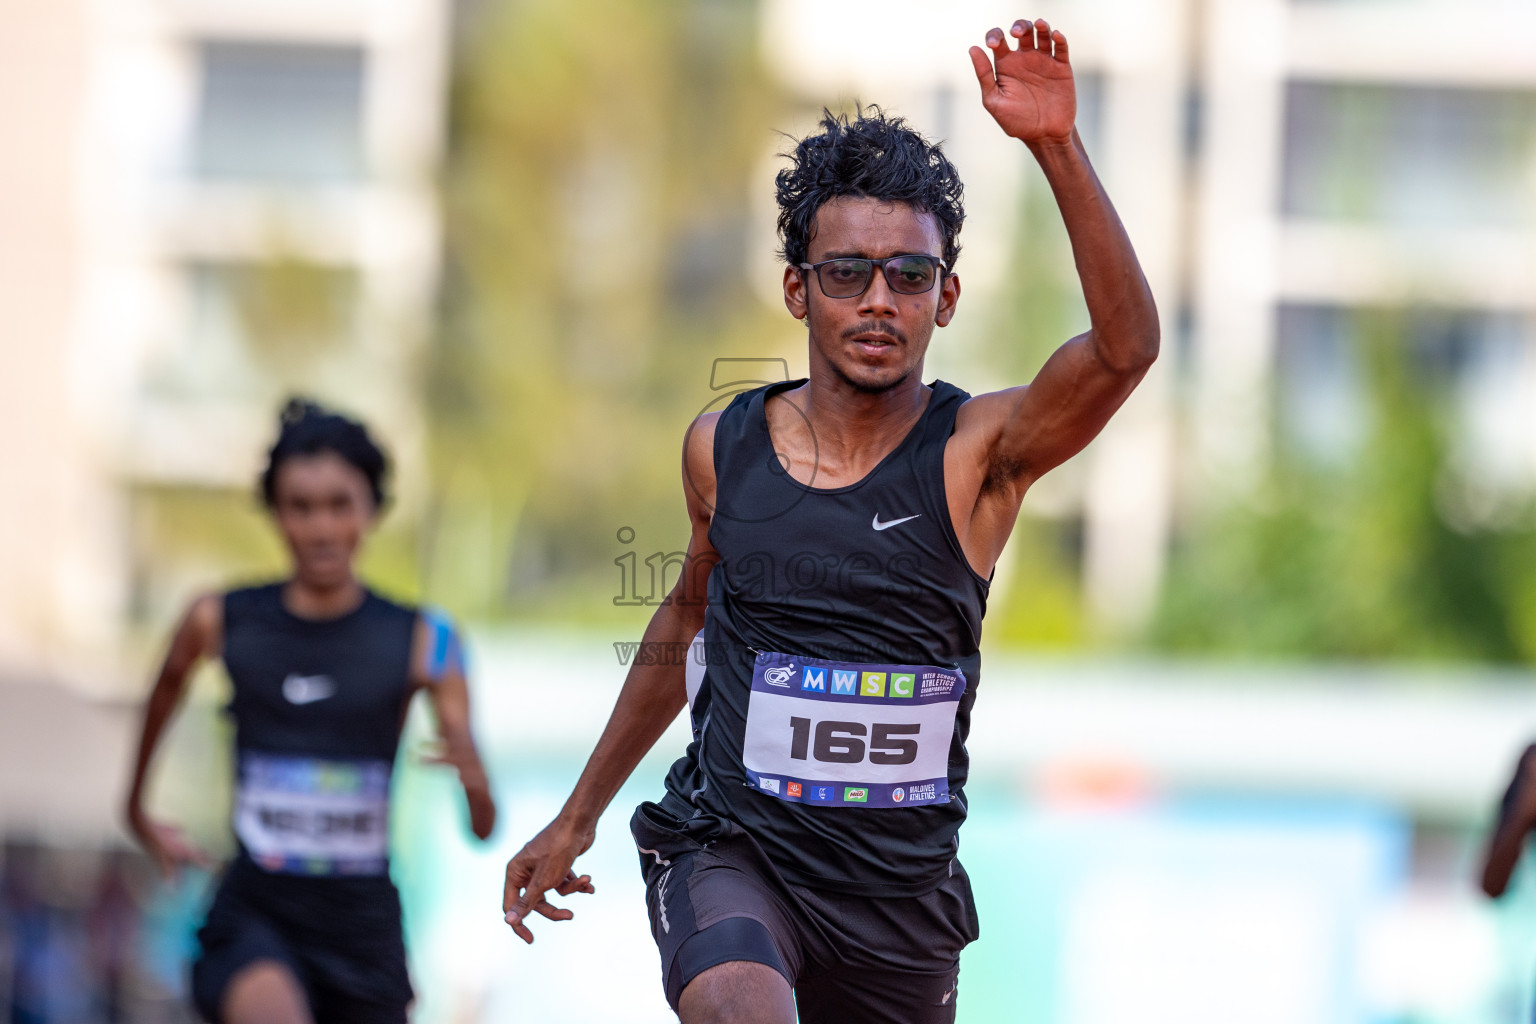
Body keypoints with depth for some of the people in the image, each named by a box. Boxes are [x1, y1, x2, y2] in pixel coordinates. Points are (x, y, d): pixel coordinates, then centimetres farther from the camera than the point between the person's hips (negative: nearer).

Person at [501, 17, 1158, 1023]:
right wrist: (578, 817, 27)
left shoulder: (979, 450, -8)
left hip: (902, 891, 1)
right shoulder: (722, 447, 2)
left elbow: (1128, 345, -27)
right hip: (730, 853, 0)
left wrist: (1056, 146, -37)